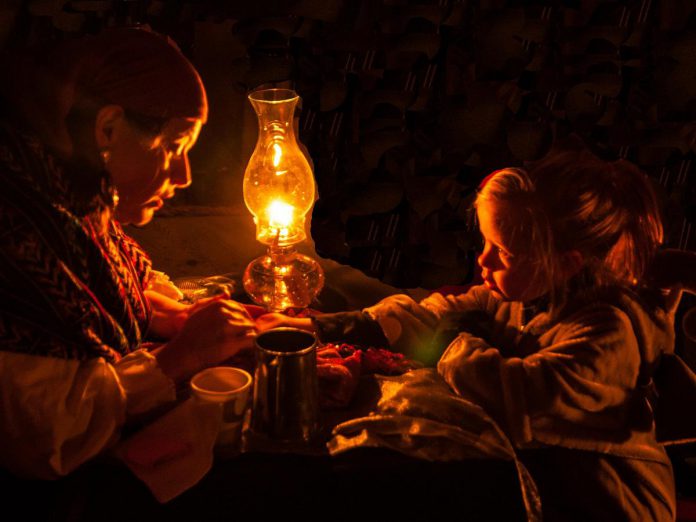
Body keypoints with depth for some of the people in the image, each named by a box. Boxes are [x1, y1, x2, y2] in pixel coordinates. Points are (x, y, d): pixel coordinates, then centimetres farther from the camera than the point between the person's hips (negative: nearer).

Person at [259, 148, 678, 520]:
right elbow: (431, 317, 0)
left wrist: (454, 350, -21)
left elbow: (523, 400, -39)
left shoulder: (609, 334, -28)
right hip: (535, 471, 7)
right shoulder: (518, 298, -2)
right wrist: (322, 328, -8)